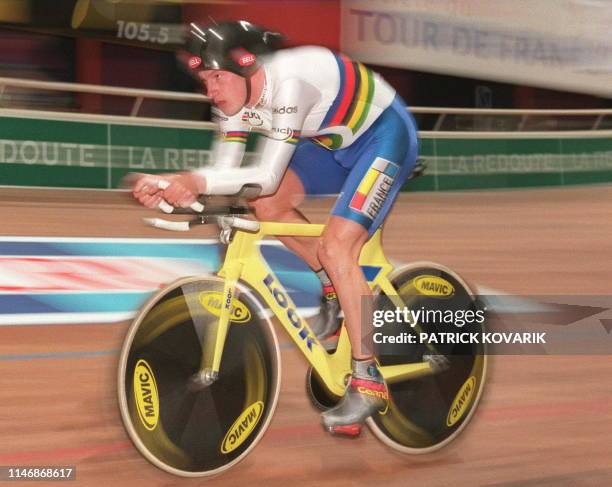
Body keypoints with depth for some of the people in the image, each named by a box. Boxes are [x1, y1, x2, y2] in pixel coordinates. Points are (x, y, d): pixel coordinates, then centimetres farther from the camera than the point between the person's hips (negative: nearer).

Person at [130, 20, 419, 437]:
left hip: (385, 134, -8)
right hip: (337, 140, 8)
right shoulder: (235, 97, -10)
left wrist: (197, 180, -44)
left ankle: (368, 382, -15)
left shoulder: (287, 82, -34)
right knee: (268, 204, -6)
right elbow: (226, 171, -13)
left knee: (336, 246, -20)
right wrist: (169, 182, -29)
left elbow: (268, 175, -36)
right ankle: (334, 288, 14)